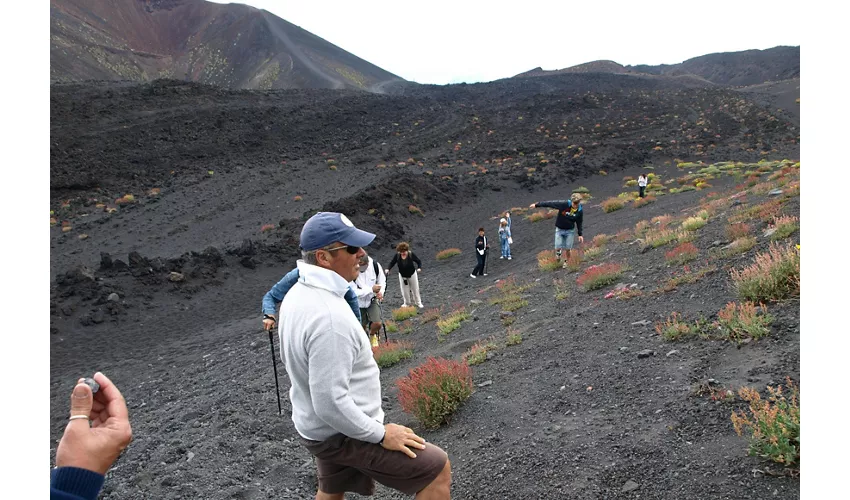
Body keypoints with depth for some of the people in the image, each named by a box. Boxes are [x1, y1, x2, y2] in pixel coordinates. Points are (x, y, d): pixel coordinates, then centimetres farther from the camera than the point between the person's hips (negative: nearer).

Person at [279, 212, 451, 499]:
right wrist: (381, 434, -18)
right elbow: (331, 403, -30)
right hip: (346, 432, -9)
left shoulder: (299, 294, 0)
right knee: (438, 470, -1)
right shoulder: (329, 316, -32)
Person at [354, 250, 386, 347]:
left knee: (377, 323, -13)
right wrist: (371, 289, -32)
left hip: (372, 300, 1)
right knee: (362, 327, 10)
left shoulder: (375, 265, -18)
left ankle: (373, 335, 23)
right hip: (359, 302, -1)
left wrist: (380, 292, -20)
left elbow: (382, 281, -1)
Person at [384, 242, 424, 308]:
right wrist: (388, 269, -33)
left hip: (412, 274, -2)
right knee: (404, 290, 10)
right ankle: (406, 302, 30)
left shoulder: (411, 254, -24)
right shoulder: (397, 255, -19)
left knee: (415, 289, 9)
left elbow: (419, 261, -15)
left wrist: (419, 268, -34)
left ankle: (418, 303, 24)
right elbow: (392, 263, -14)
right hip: (402, 275, 2)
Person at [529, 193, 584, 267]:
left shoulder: (580, 211, -13)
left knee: (568, 249, 4)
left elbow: (579, 223, 3)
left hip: (570, 231, 1)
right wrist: (537, 205, -13)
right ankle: (558, 252, 31)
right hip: (559, 229, -1)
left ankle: (566, 261, 32)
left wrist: (580, 234, 7)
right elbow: (550, 203, -17)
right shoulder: (564, 204, -23)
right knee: (558, 248, -6)